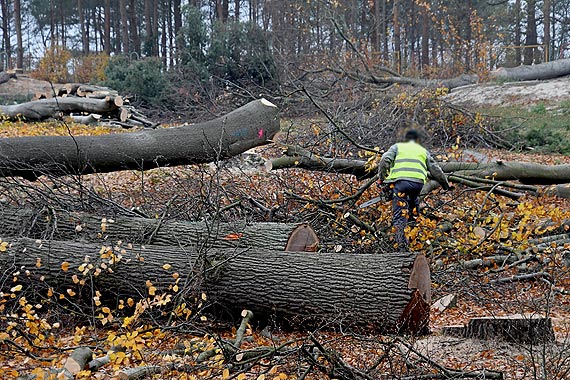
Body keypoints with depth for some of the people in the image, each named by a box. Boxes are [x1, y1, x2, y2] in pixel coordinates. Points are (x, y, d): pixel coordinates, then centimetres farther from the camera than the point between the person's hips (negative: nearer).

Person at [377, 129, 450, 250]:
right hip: (418, 183, 2)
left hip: (400, 181, -2)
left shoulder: (397, 147, 24)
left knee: (399, 217, -5)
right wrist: (446, 185, 43)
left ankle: (402, 247, -16)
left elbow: (385, 160, 6)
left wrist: (382, 179, 12)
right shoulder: (423, 151, 29)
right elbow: (436, 171, 30)